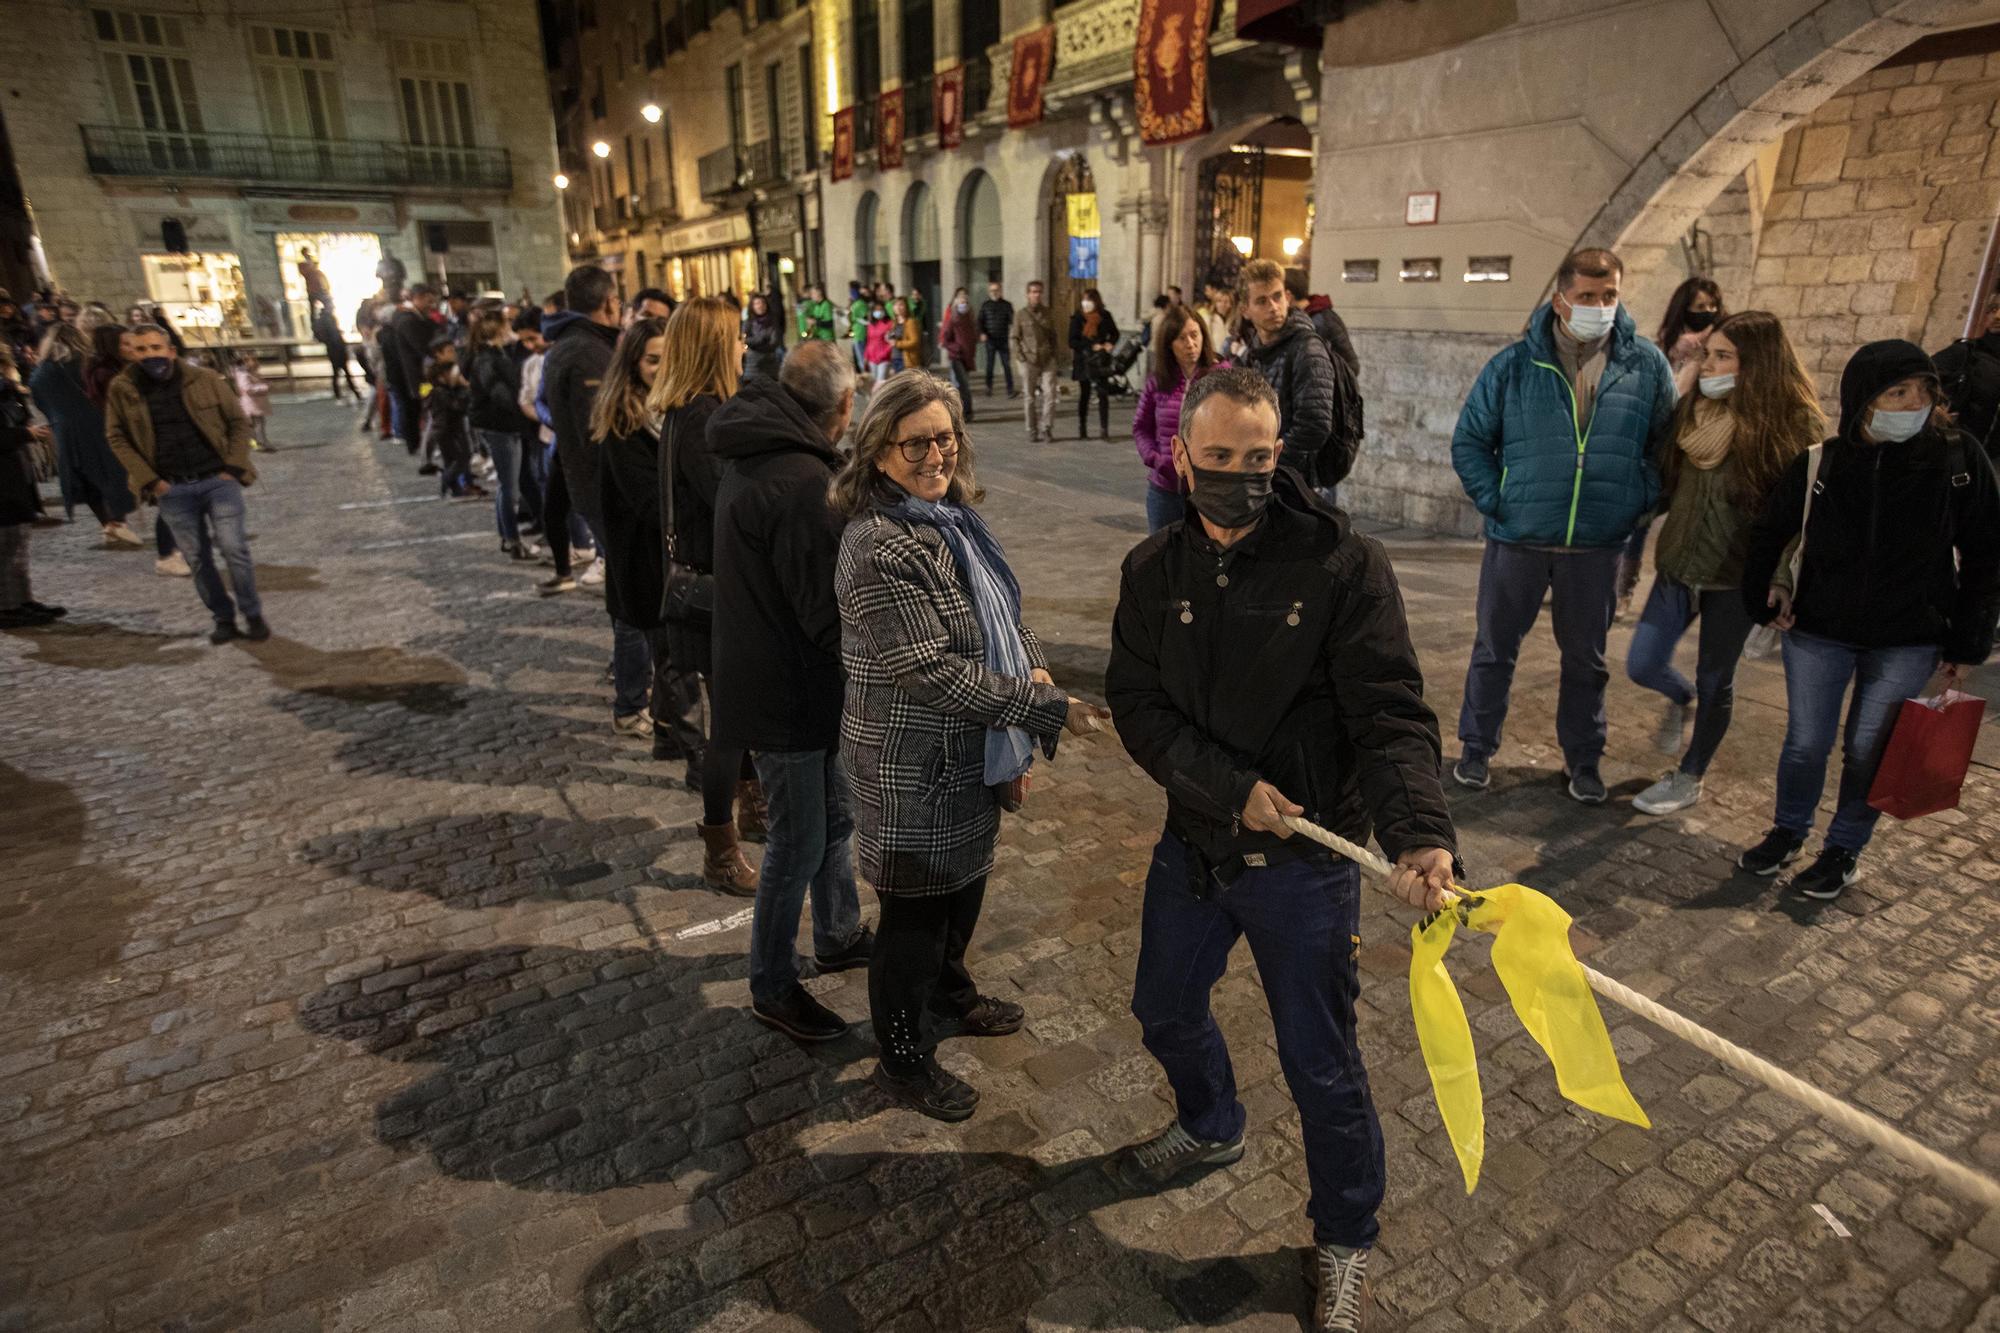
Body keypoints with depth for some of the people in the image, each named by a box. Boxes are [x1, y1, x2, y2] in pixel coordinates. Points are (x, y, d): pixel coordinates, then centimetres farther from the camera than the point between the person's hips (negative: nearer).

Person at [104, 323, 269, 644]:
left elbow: (239, 422, 4)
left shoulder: (205, 379, -1)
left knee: (233, 548, -6)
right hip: (172, 489, 2)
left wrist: (234, 467, -5)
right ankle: (223, 619, 17)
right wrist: (148, 479, -2)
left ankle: (253, 615, 8)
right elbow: (117, 437, 8)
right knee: (197, 559, 5)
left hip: (217, 480, -1)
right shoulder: (122, 389, 1)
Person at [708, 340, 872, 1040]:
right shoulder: (801, 481, -27)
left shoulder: (754, 456, 7)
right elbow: (831, 619, -25)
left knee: (833, 818, 23)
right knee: (798, 844, 6)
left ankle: (840, 937, 43)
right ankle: (772, 988, 25)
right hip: (786, 695, -10)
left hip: (778, 683, 10)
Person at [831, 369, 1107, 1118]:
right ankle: (903, 1061, 32)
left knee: (964, 885, 26)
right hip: (914, 767, -9)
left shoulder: (954, 517, 3)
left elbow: (1001, 610, 14)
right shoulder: (880, 548, -25)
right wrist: (1047, 709, -23)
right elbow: (931, 672, -27)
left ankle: (949, 997, 52)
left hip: (968, 753, 9)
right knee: (916, 913, 9)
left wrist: (1033, 668, -5)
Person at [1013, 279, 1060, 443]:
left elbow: (1053, 338, 11)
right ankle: (1032, 431, 13)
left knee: (1050, 394, -9)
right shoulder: (1022, 314, 2)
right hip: (1029, 362, -1)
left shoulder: (1048, 313, 8)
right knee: (1031, 397, 4)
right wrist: (1020, 357, -6)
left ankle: (1046, 428, 0)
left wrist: (1058, 361, 8)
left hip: (1048, 361, 1)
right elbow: (1014, 337, 5)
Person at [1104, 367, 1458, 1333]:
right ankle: (1211, 1127, 58)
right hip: (1194, 844, 5)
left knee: (1319, 1061, 9)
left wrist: (1420, 833, -37)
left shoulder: (1343, 564, -16)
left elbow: (1391, 717, -20)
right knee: (1165, 1008, 24)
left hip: (1304, 861, -4)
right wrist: (1232, 788, -22)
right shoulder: (1153, 570, -4)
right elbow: (1138, 706, -9)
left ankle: (1346, 1238, 39)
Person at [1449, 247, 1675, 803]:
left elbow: (1669, 444, 11)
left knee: (1585, 658, 13)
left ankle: (1583, 759, 29)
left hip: (1597, 547, 2)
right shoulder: (1514, 365, -4)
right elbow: (1469, 441, 1)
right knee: (1495, 650, 9)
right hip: (1517, 541, -1)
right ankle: (1476, 748, 25)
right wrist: (1496, 501, -9)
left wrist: (1640, 501, -1)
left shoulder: (1647, 365, 1)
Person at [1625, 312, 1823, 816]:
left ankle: (1690, 779, 27)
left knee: (1715, 679, 9)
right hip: (1678, 564, 4)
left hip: (1735, 576, -4)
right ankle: (1682, 698, 39)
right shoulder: (1692, 411, 1)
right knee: (1642, 665, 3)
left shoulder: (1794, 425, -11)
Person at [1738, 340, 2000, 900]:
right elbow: (1768, 536, 6)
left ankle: (1845, 848, 27)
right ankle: (1788, 831, 31)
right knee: (1805, 743, 8)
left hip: (1909, 643, 0)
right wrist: (1765, 600, 3)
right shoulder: (1818, 465, -9)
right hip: (1817, 635, 1)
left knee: (1868, 750, 7)